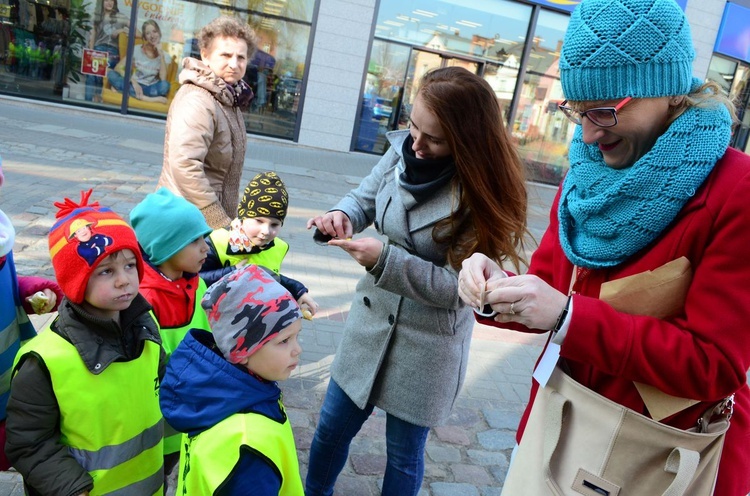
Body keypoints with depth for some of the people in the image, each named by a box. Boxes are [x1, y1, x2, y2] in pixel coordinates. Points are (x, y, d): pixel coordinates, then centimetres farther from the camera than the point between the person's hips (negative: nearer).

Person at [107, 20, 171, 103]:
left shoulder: (164, 55, -2)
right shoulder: (136, 49, -2)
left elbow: (163, 79, -17)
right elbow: (118, 68, -8)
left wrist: (161, 54, -18)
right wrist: (133, 81, -23)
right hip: (135, 85, 1)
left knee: (165, 85, -34)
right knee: (111, 73, -27)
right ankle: (143, 97, -32)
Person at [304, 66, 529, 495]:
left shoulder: (483, 192, -22)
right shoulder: (402, 150, -8)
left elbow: (459, 286, -20)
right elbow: (363, 199, 5)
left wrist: (385, 259, -29)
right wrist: (341, 216, -18)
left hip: (428, 345, -5)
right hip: (371, 320, 5)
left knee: (404, 453, 17)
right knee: (332, 429, 22)